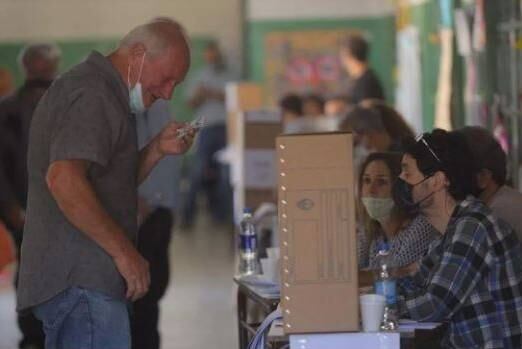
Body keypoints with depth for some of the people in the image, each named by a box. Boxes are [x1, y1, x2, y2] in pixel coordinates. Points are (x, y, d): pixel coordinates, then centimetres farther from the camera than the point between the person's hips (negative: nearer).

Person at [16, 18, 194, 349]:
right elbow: (63, 180, -26)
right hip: (82, 283, -11)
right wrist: (123, 251, -21)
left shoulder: (101, 90, 21)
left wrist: (158, 149, 10)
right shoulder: (92, 95, -13)